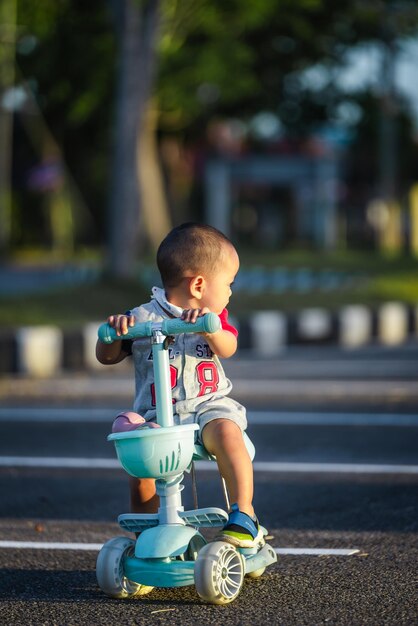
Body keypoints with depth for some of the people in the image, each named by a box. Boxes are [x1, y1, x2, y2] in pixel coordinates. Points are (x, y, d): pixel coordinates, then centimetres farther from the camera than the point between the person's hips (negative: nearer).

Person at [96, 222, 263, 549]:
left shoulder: (213, 316, 10)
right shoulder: (142, 318, 2)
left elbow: (227, 349, -9)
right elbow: (106, 357, 4)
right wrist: (114, 331, -17)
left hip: (208, 406, 1)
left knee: (225, 432, -32)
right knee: (141, 475, -20)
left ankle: (244, 515, -28)